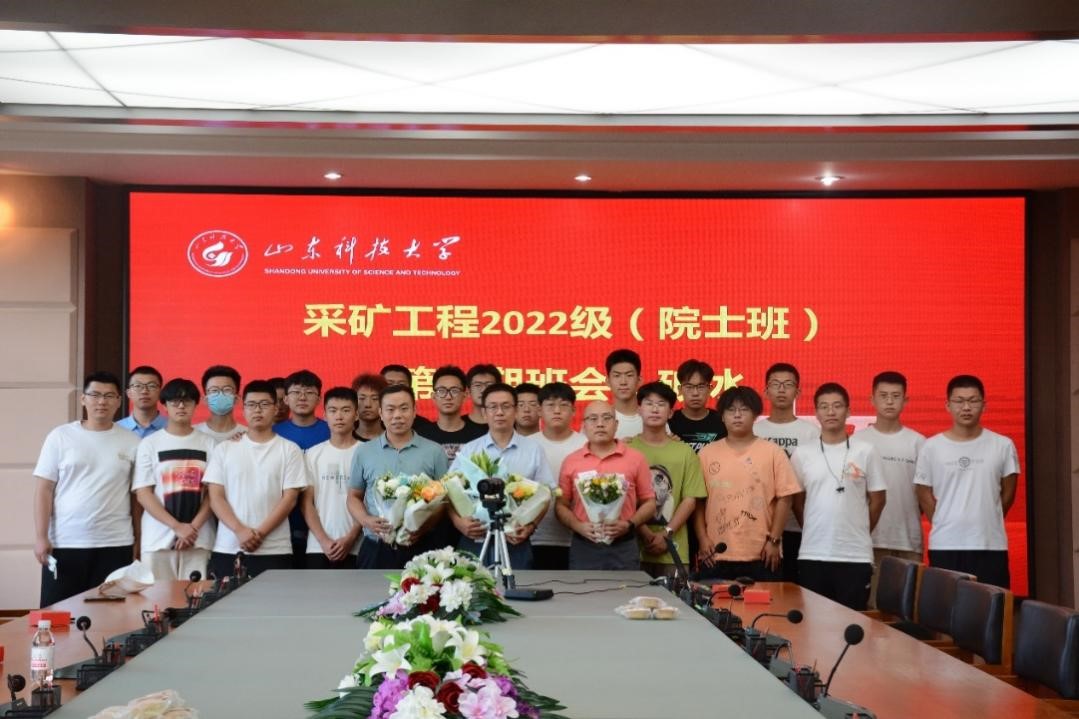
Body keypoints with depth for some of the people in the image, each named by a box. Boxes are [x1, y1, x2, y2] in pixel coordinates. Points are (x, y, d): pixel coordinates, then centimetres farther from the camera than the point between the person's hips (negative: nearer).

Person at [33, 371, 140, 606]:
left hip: (116, 545, 1)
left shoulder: (132, 442, 5)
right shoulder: (60, 436, 2)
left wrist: (140, 542, 3)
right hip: (64, 543, -1)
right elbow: (43, 490, 0)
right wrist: (40, 536, -7)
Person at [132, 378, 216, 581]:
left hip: (199, 539, 1)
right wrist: (177, 526, -11)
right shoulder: (149, 444, 4)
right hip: (158, 539, 0)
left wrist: (194, 527, -9)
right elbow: (143, 493, -1)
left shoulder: (209, 444, 7)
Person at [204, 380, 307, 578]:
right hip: (227, 549, 2)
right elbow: (216, 498, 3)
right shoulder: (224, 449, 9)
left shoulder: (289, 450, 4)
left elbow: (289, 499, -1)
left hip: (274, 551, -1)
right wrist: (240, 531, -12)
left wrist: (260, 533, -11)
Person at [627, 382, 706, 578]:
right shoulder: (627, 448, 3)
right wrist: (645, 534, -12)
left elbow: (690, 499, 3)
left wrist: (666, 534, -8)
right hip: (633, 548, -1)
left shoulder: (685, 452, 8)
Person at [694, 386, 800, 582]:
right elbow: (698, 499, 7)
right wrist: (702, 539, -1)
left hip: (761, 555, -1)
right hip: (716, 555, 1)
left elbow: (784, 498, -1)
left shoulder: (772, 452, 2)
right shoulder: (707, 453, 7)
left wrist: (774, 540, -6)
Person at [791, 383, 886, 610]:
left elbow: (877, 499, 7)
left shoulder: (865, 452, 1)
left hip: (856, 556, -1)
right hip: (812, 555, 1)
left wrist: (858, 533, 9)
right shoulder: (802, 454, 3)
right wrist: (814, 532, 9)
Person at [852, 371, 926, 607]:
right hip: (871, 537, -1)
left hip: (909, 537, 1)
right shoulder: (859, 440, 2)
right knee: (872, 606, 2)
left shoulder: (917, 442, 5)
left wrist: (912, 515, 0)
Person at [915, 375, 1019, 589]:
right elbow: (924, 495, 6)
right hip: (944, 546, 0)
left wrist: (984, 524, 11)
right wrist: (945, 526, 6)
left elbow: (1008, 493, 9)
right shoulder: (931, 447, 0)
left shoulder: (1003, 445, 1)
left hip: (991, 546, 0)